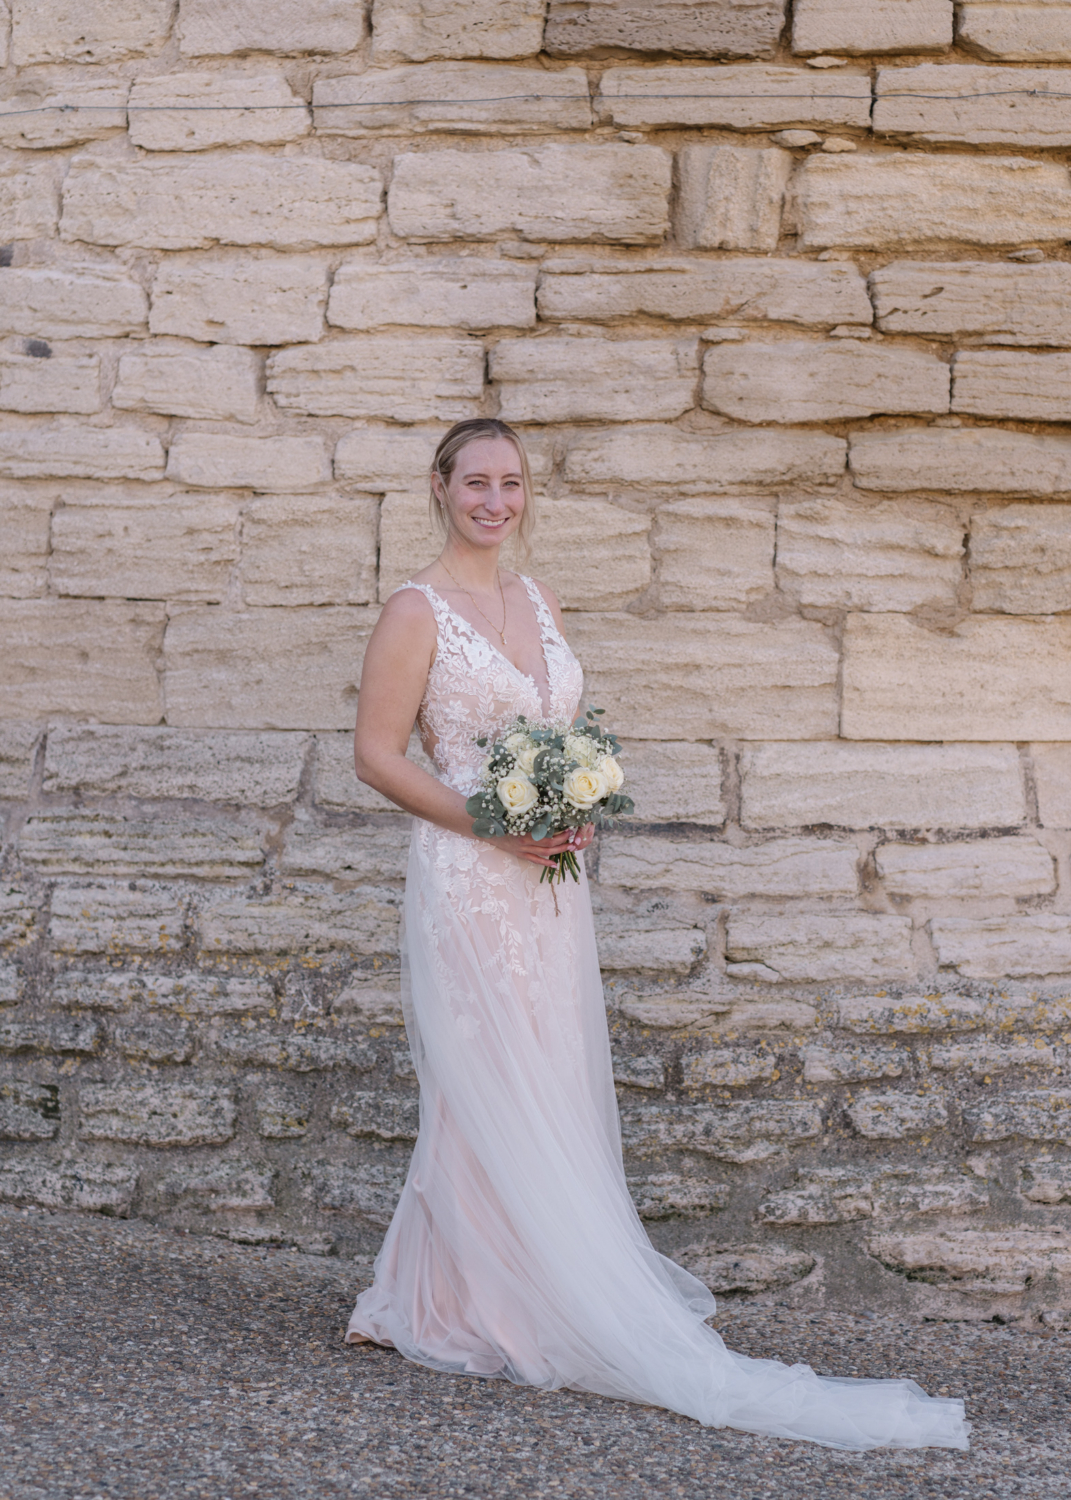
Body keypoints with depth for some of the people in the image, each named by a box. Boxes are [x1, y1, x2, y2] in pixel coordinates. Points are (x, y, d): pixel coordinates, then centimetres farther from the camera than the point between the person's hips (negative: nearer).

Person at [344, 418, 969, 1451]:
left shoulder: (540, 606, 13)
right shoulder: (416, 610, -7)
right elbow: (377, 754, -9)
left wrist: (579, 814, 0)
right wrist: (490, 825, -17)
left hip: (547, 883, 7)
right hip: (466, 886, -7)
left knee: (553, 1093, 11)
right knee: (493, 1103, -3)